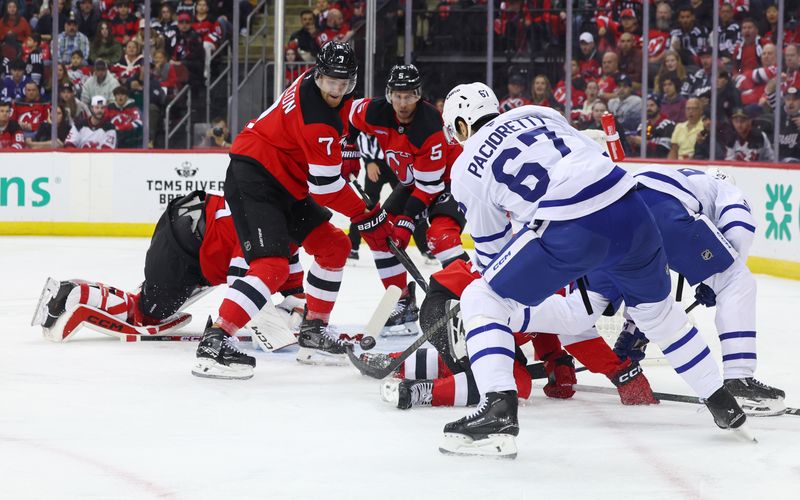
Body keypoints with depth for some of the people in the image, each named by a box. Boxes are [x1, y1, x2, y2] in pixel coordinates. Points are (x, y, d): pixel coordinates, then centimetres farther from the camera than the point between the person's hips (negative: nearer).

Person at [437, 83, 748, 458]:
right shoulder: (537, 114, 27)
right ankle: (723, 405, 40)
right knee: (655, 308, 31)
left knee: (482, 299, 10)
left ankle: (498, 411, -7)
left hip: (567, 229, -6)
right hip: (627, 209, 6)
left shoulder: (466, 169, 16)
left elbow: (492, 245, 24)